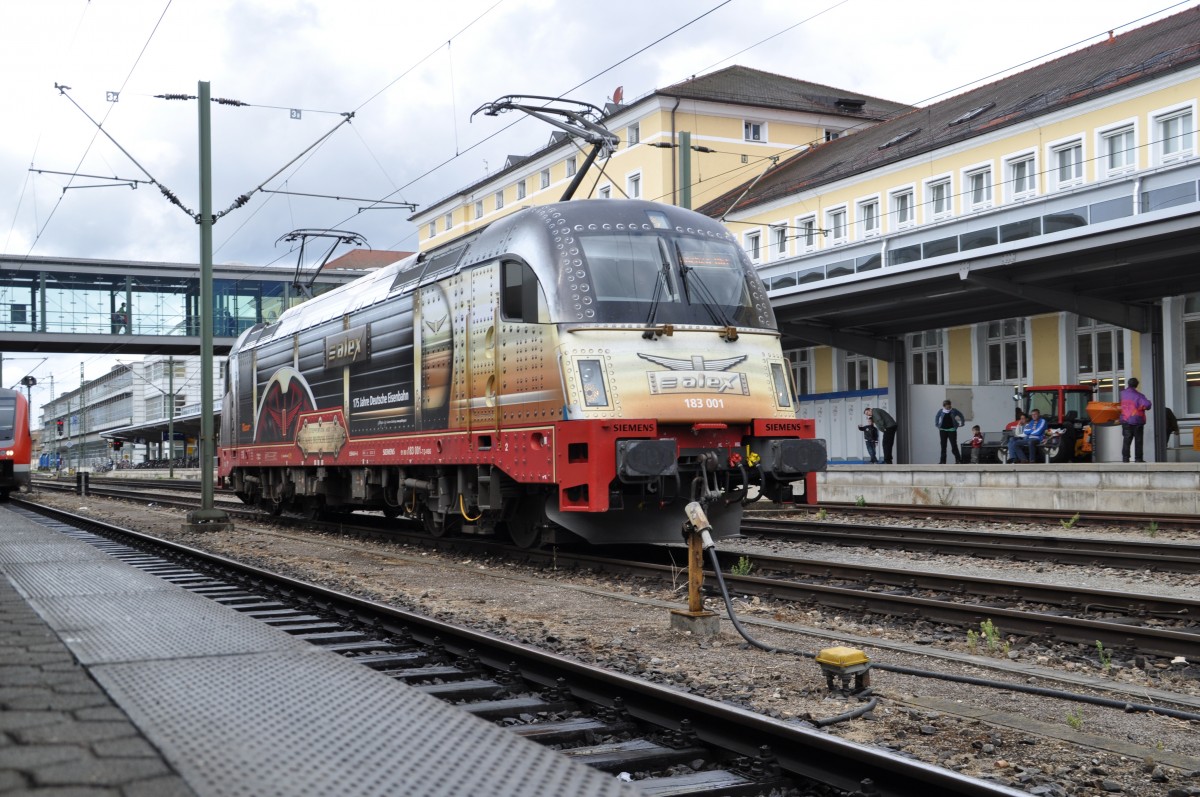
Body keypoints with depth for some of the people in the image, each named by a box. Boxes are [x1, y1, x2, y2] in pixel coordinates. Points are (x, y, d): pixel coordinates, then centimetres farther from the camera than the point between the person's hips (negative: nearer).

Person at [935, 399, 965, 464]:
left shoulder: (953, 411, -5)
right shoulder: (941, 411, 0)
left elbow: (961, 416, 10)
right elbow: (936, 417, 20)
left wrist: (961, 423, 8)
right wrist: (937, 424, 13)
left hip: (952, 430, -2)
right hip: (943, 430, 2)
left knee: (954, 445, -5)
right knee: (943, 446, 4)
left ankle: (958, 460, 1)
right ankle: (942, 461, 8)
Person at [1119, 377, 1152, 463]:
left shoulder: (1123, 393, 2)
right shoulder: (1138, 396, -12)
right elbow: (1147, 404, -25)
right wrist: (1143, 407, -3)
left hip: (1125, 420, 3)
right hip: (1137, 421, -3)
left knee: (1126, 440, 5)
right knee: (1138, 441, 5)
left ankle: (1125, 458, -2)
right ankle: (1138, 458, 7)